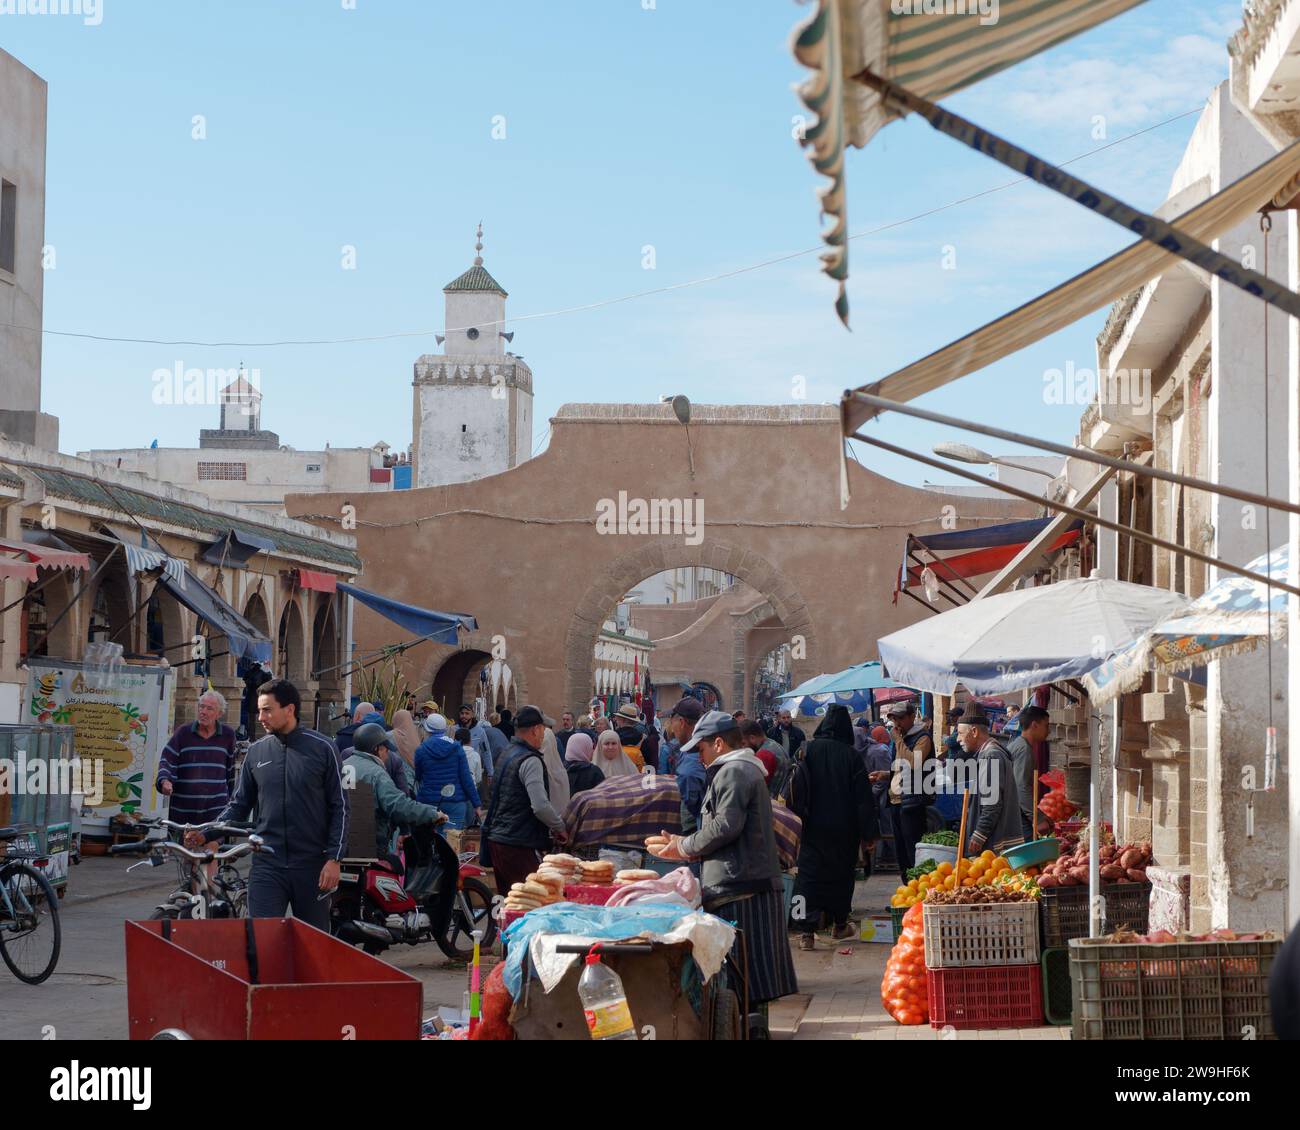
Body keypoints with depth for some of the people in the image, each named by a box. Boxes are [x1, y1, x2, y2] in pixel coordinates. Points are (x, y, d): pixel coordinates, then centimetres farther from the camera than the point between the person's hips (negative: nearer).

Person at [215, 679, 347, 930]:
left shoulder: (322, 748, -3)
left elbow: (339, 807, -1)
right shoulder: (256, 751, 6)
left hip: (311, 864, -2)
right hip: (266, 864, 2)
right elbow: (240, 805, 12)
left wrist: (334, 858, -8)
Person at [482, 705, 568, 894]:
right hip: (520, 846, -10)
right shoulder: (531, 761, -14)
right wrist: (560, 827, -6)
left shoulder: (508, 755, 15)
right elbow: (541, 806, -23)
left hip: (496, 839, 10)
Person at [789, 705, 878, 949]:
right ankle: (839, 924, 30)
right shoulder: (852, 755, -7)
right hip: (844, 829, 1)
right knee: (841, 873, 18)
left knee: (809, 876, -1)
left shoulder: (808, 750, -6)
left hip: (813, 828, -1)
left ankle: (806, 931, -12)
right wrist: (869, 833, 0)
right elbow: (864, 796, -5)